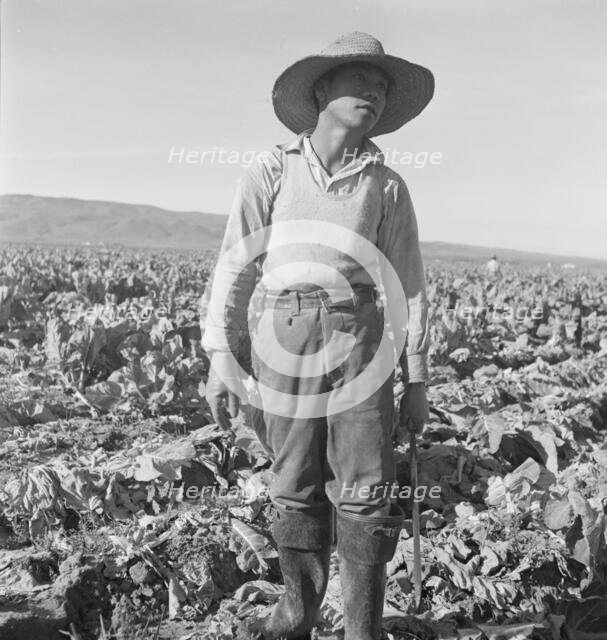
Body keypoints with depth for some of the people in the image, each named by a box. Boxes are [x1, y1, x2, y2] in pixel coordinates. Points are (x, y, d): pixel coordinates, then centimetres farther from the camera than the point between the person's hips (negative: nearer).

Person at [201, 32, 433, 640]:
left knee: (364, 493, -2)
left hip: (359, 339, 1)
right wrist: (220, 357, -4)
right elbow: (235, 268, 2)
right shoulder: (271, 171, 4)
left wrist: (417, 378, 10)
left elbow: (408, 286, 11)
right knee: (294, 488, 8)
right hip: (285, 339, 0)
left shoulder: (388, 186, 9)